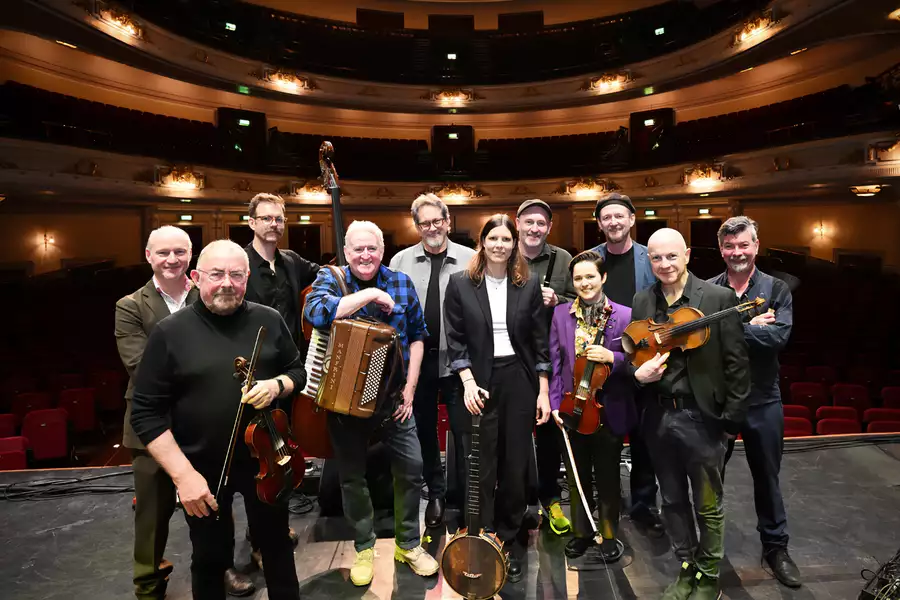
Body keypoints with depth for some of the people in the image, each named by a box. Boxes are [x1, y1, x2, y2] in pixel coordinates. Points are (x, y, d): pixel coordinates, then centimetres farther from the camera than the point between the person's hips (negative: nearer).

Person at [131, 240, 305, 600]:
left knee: (277, 546, 20)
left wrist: (276, 385, -15)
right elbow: (146, 413, -10)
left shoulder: (269, 321, -4)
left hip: (264, 461, 2)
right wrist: (183, 474, -15)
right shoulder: (170, 333, -11)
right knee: (210, 559, 20)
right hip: (203, 470, -1)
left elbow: (297, 371, 8)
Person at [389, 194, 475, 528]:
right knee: (424, 428, 15)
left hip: (456, 359, -2)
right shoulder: (401, 261, 2)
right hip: (416, 359, 3)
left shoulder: (470, 260, -3)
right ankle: (435, 493, 34)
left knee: (463, 430, 5)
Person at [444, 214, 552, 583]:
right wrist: (468, 382, -13)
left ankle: (510, 545, 29)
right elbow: (455, 340, -2)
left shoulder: (529, 286, 3)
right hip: (479, 383, -1)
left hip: (519, 382, 2)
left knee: (515, 467, 10)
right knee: (481, 469, 5)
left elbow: (539, 342, 4)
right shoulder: (460, 284, -1)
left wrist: (544, 391, 0)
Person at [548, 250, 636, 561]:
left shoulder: (624, 315, -7)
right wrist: (555, 404, -5)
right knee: (577, 477, 17)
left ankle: (609, 536, 36)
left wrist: (612, 357, -24)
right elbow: (555, 364, 0)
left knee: (607, 478, 15)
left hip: (609, 411, -2)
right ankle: (581, 532, 37)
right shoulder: (561, 314, 0)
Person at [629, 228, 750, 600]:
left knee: (708, 506, 13)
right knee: (672, 501, 19)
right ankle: (687, 569, 40)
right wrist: (637, 373, -12)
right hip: (658, 416, 4)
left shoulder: (719, 298, -9)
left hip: (702, 417, -4)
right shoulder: (641, 302, 3)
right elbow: (631, 353, 10)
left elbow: (736, 364, -8)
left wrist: (731, 420, -10)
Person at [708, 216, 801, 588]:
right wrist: (751, 324, -22)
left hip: (762, 399, 0)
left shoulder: (776, 290, -2)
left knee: (766, 476, 15)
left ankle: (775, 546, 36)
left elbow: (779, 336, -18)